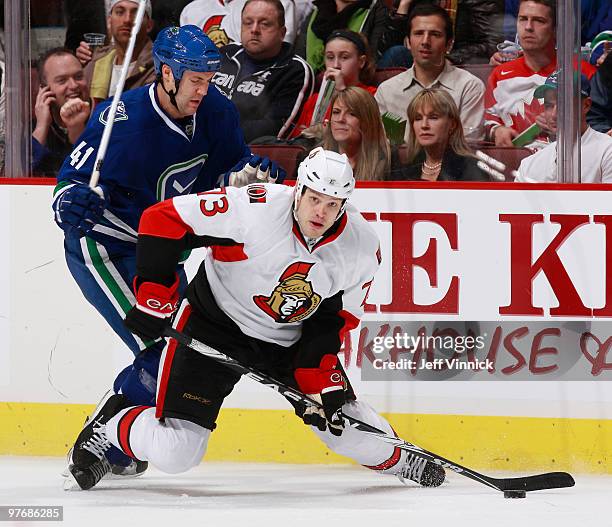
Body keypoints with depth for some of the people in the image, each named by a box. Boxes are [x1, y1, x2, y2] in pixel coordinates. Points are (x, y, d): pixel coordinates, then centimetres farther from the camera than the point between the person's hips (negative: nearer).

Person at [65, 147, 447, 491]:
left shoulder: (362, 246, -13)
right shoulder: (255, 209, -28)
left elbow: (335, 319, -1)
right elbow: (163, 220, -23)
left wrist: (323, 381, -12)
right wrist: (154, 300, -22)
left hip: (289, 341, 4)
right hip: (214, 326, -4)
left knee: (348, 426, 2)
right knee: (174, 453, -14)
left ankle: (397, 458, 37)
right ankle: (109, 427, 18)